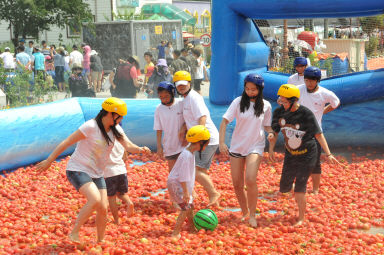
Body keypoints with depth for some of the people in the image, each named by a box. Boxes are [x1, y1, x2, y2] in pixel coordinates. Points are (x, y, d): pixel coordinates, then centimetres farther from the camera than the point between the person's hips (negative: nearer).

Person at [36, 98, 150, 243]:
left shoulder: (116, 129, 3)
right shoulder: (91, 126, -19)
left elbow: (128, 145, -9)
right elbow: (66, 143, -16)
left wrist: (140, 149, -32)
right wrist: (49, 161, -14)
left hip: (97, 174, 7)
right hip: (77, 170, -7)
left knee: (103, 209, -1)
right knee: (95, 199, -27)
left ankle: (100, 241, 18)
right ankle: (74, 233, -12)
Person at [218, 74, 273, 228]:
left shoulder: (265, 105, -1)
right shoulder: (239, 102, -4)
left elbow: (267, 126, 10)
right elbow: (225, 121, -7)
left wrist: (272, 133, -13)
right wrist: (222, 142, -18)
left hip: (255, 147, -2)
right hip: (236, 146, 2)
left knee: (250, 180, -21)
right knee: (237, 184, 4)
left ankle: (252, 214, -4)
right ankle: (244, 212, 27)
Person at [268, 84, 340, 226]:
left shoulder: (306, 114, -19)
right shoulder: (279, 112, -6)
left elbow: (318, 134, -12)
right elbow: (274, 132, 8)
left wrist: (328, 154, -13)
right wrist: (271, 150, 2)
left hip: (307, 155, -5)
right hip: (290, 155, 5)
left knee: (299, 189, -7)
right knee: (283, 189, 8)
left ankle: (301, 218, 12)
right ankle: (294, 189, 44)